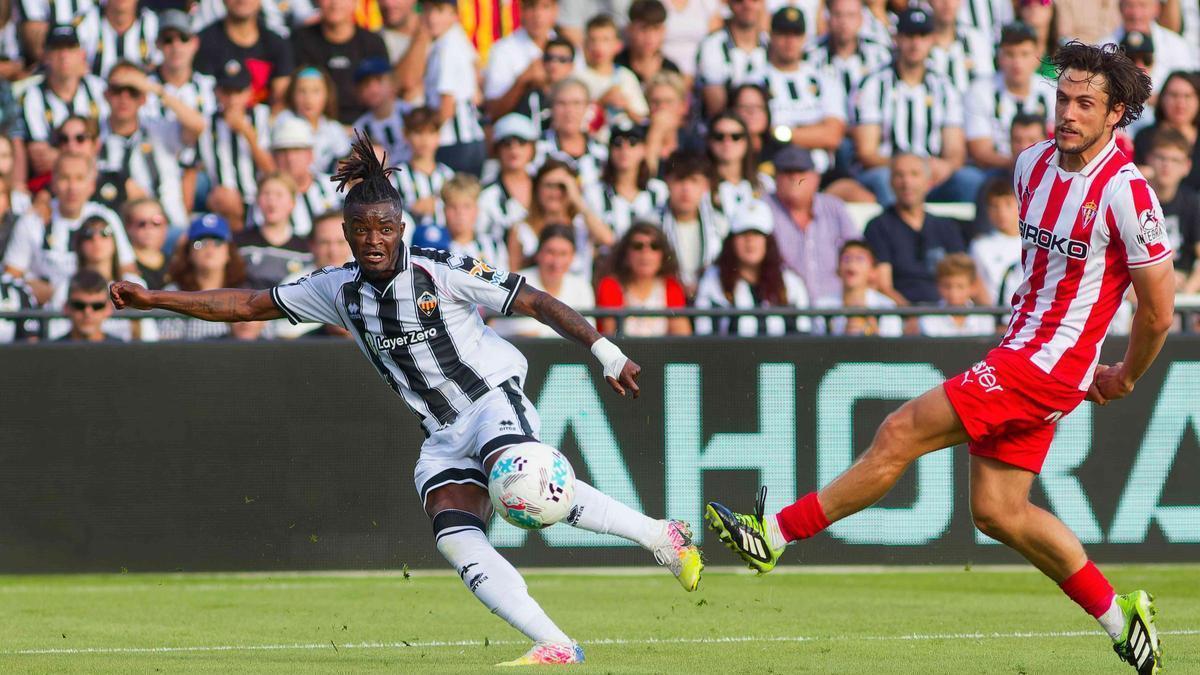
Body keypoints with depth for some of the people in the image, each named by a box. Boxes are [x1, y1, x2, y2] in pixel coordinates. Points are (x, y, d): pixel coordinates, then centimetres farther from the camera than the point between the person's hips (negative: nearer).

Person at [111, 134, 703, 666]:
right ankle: (554, 646, -21)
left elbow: (536, 303, -6)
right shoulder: (338, 290, 4)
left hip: (493, 401, -5)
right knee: (455, 537, -19)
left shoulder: (443, 273, -10)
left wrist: (605, 352, -7)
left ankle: (661, 537, -21)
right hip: (442, 436, 5)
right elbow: (248, 305, 8)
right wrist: (153, 300, 3)